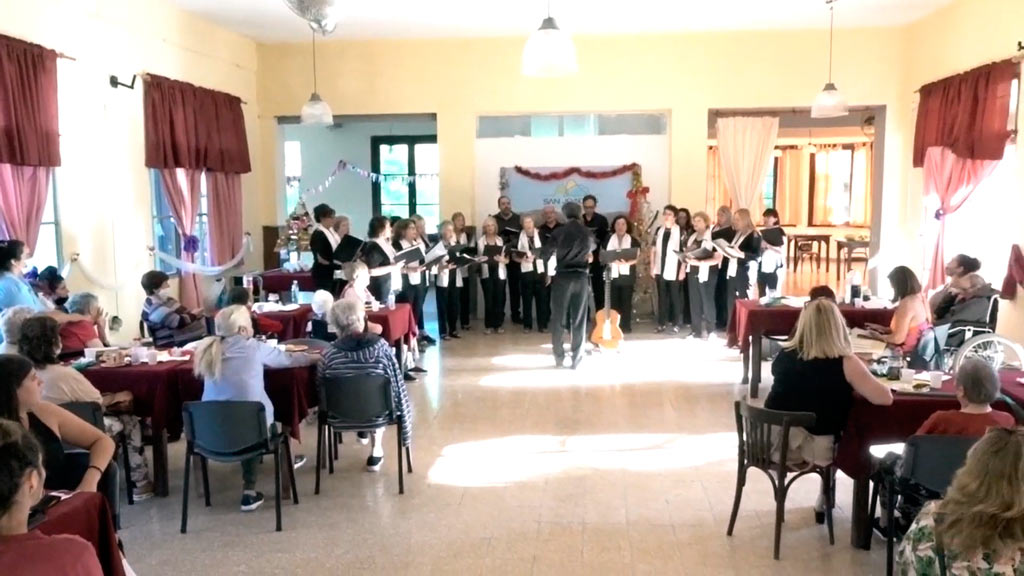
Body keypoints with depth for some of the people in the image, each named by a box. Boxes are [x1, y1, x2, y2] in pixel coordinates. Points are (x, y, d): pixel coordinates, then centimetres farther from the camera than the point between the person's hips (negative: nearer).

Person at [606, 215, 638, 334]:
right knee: (613, 301, 1)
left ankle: (626, 326, 5)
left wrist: (627, 262, -18)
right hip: (612, 275, 1)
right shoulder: (608, 239, 11)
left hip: (627, 275, -1)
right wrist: (613, 260, -10)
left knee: (626, 301, -2)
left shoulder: (633, 241, 5)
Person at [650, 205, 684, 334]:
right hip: (660, 270, 5)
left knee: (674, 297, 4)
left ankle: (676, 324, 11)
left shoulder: (680, 231, -7)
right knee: (662, 297, 9)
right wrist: (652, 267, 7)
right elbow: (654, 250, 11)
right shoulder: (659, 230, 8)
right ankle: (662, 323, 15)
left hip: (673, 270, -4)